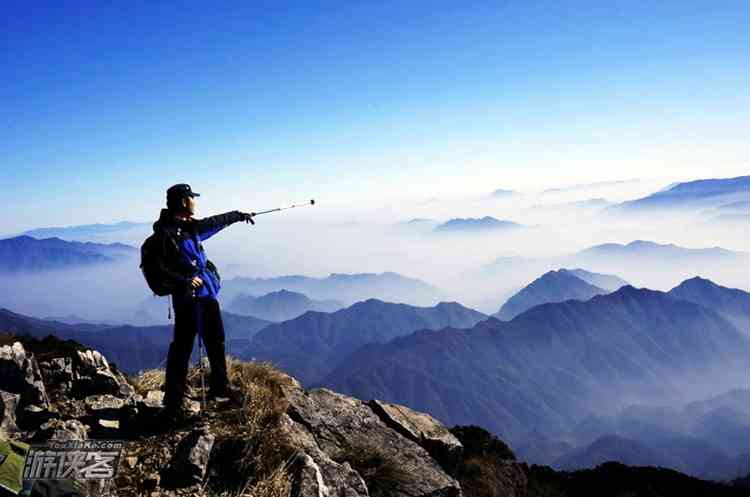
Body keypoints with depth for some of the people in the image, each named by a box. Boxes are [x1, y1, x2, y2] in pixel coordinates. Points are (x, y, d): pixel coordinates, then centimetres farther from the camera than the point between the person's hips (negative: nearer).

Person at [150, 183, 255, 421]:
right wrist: (184, 281, -28)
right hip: (187, 298, -9)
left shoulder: (191, 226, 8)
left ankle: (219, 385, 38)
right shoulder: (165, 233, -17)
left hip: (207, 294, 9)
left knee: (216, 341, 21)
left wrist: (239, 215, 38)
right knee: (182, 349, -6)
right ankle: (173, 404, 3)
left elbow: (216, 221, 26)